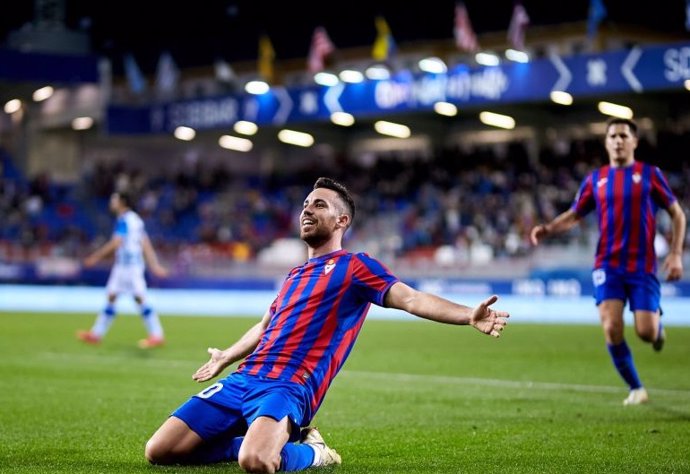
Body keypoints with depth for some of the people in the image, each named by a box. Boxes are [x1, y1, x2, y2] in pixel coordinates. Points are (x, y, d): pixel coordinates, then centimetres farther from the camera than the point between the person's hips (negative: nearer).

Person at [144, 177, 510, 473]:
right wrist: (225, 358, 56)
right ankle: (262, 440, 13)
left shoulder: (354, 267, 3)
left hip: (289, 387, -7)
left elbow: (412, 299, -11)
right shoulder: (295, 274, 25)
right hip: (242, 380, 7)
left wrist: (469, 315, -27)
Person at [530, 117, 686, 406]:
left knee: (646, 332, -10)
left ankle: (657, 323, 31)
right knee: (612, 330, -12)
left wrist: (676, 255, -4)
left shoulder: (649, 174, 1)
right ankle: (636, 389, 8)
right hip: (608, 266, 2)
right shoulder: (595, 179, 7)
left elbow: (677, 214, 6)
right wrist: (547, 229, -5)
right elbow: (574, 216, 15)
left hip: (642, 266, -2)